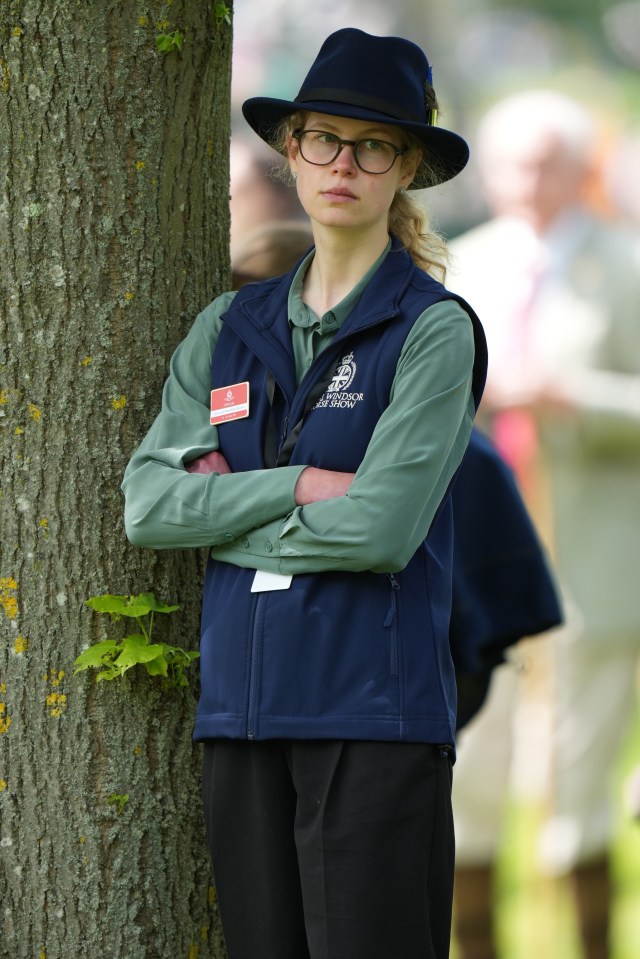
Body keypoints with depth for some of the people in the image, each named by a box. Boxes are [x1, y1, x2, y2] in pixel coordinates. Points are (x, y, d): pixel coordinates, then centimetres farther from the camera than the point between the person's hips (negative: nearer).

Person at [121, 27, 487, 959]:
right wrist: (297, 485, -9)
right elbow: (148, 503, 2)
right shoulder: (231, 326, 13)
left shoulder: (434, 330, -2)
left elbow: (381, 528, -13)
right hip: (242, 707, 5)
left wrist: (223, 505, -4)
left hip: (374, 708, -5)